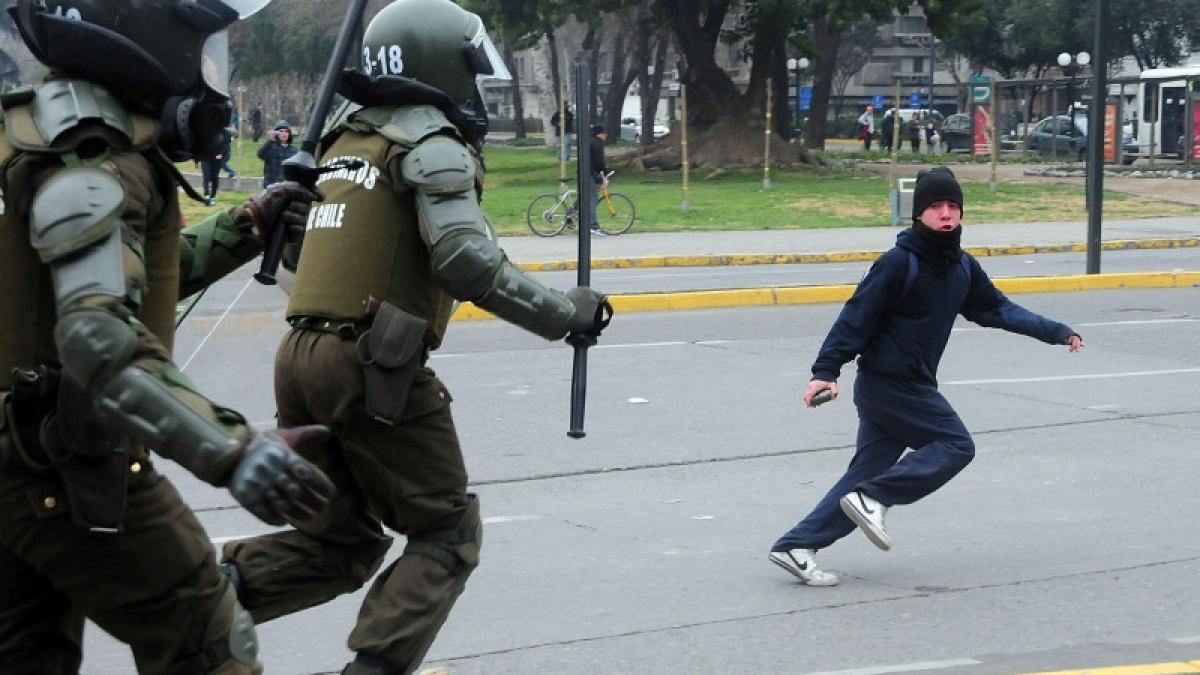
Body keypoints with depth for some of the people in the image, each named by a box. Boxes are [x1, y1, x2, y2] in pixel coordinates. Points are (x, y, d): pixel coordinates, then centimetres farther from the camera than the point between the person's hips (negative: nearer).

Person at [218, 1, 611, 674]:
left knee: (342, 540, 16)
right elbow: (466, 259, -18)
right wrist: (564, 314, -11)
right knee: (447, 534, 5)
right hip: (373, 365, -7)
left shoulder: (347, 140, 20)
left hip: (300, 357, 8)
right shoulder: (433, 143, -5)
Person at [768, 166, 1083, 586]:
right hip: (888, 383, -8)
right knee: (956, 445, -6)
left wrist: (1055, 332, 20)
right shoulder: (899, 263, -14)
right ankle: (873, 497, -9)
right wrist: (825, 370, -22)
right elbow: (857, 316, -16)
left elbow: (997, 310, 22)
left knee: (869, 471, 5)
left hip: (912, 386, 8)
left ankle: (795, 546, 5)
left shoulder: (963, 268, 11)